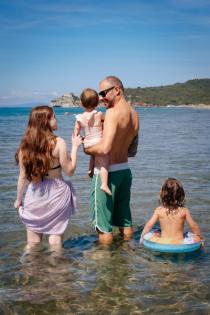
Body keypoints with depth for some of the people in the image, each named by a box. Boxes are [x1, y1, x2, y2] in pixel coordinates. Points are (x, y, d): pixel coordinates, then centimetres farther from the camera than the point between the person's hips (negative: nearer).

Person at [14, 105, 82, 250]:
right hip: (56, 194, -3)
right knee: (56, 236, 10)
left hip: (34, 194, 3)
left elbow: (23, 176, 1)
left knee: (32, 244, 14)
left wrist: (19, 199, 13)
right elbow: (69, 171, -8)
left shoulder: (25, 145, -4)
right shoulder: (58, 143, -13)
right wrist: (75, 147, 1)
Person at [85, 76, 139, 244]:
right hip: (125, 169, 9)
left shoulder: (113, 112, -19)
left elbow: (105, 148, -29)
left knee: (104, 227, 4)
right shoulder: (134, 114, 8)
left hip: (107, 171, -8)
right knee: (124, 221, 19)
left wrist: (87, 149, -10)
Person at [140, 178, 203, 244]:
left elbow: (149, 225, 0)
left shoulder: (159, 210, -3)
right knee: (197, 238, 16)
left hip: (163, 243, 2)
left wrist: (142, 236, 15)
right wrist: (200, 238, 15)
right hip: (179, 244, -2)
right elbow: (193, 226, -1)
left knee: (154, 236, 30)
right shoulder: (184, 211, -6)